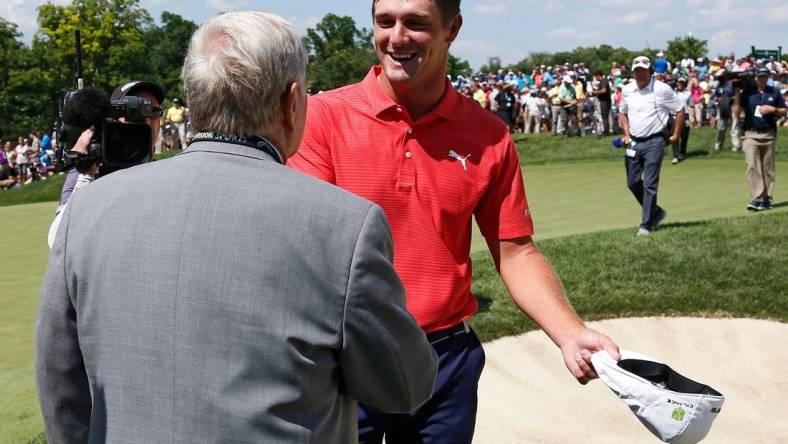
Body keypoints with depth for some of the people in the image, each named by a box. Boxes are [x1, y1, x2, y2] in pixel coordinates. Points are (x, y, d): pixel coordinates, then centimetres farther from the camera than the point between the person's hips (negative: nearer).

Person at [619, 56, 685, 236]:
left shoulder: (662, 89, -8)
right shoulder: (627, 90, 6)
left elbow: (680, 110, -1)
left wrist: (675, 136, -1)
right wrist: (626, 134, 9)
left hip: (654, 142, -6)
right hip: (634, 142, 6)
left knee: (650, 184, -7)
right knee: (632, 182, 9)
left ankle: (646, 224, 0)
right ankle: (656, 212, 28)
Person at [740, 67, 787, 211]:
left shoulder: (774, 93, 9)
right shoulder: (747, 93, 3)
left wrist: (772, 109, -7)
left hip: (769, 135, 2)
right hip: (751, 134, -2)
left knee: (768, 168, 6)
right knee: (752, 166, -12)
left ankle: (767, 198, 13)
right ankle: (756, 198, -13)